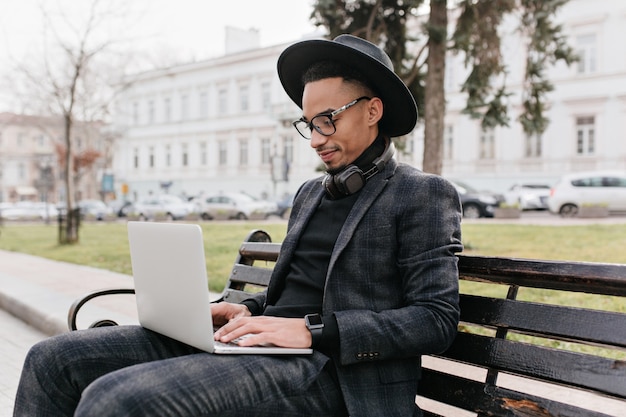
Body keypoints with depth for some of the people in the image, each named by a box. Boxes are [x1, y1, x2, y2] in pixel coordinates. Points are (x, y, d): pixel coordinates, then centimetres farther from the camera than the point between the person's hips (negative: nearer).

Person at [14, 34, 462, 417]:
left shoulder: (426, 195, -1)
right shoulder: (310, 193, 23)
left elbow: (437, 319, -10)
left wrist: (314, 330, -18)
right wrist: (248, 310, 5)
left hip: (322, 367, -8)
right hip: (263, 341, 8)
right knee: (52, 360, -3)